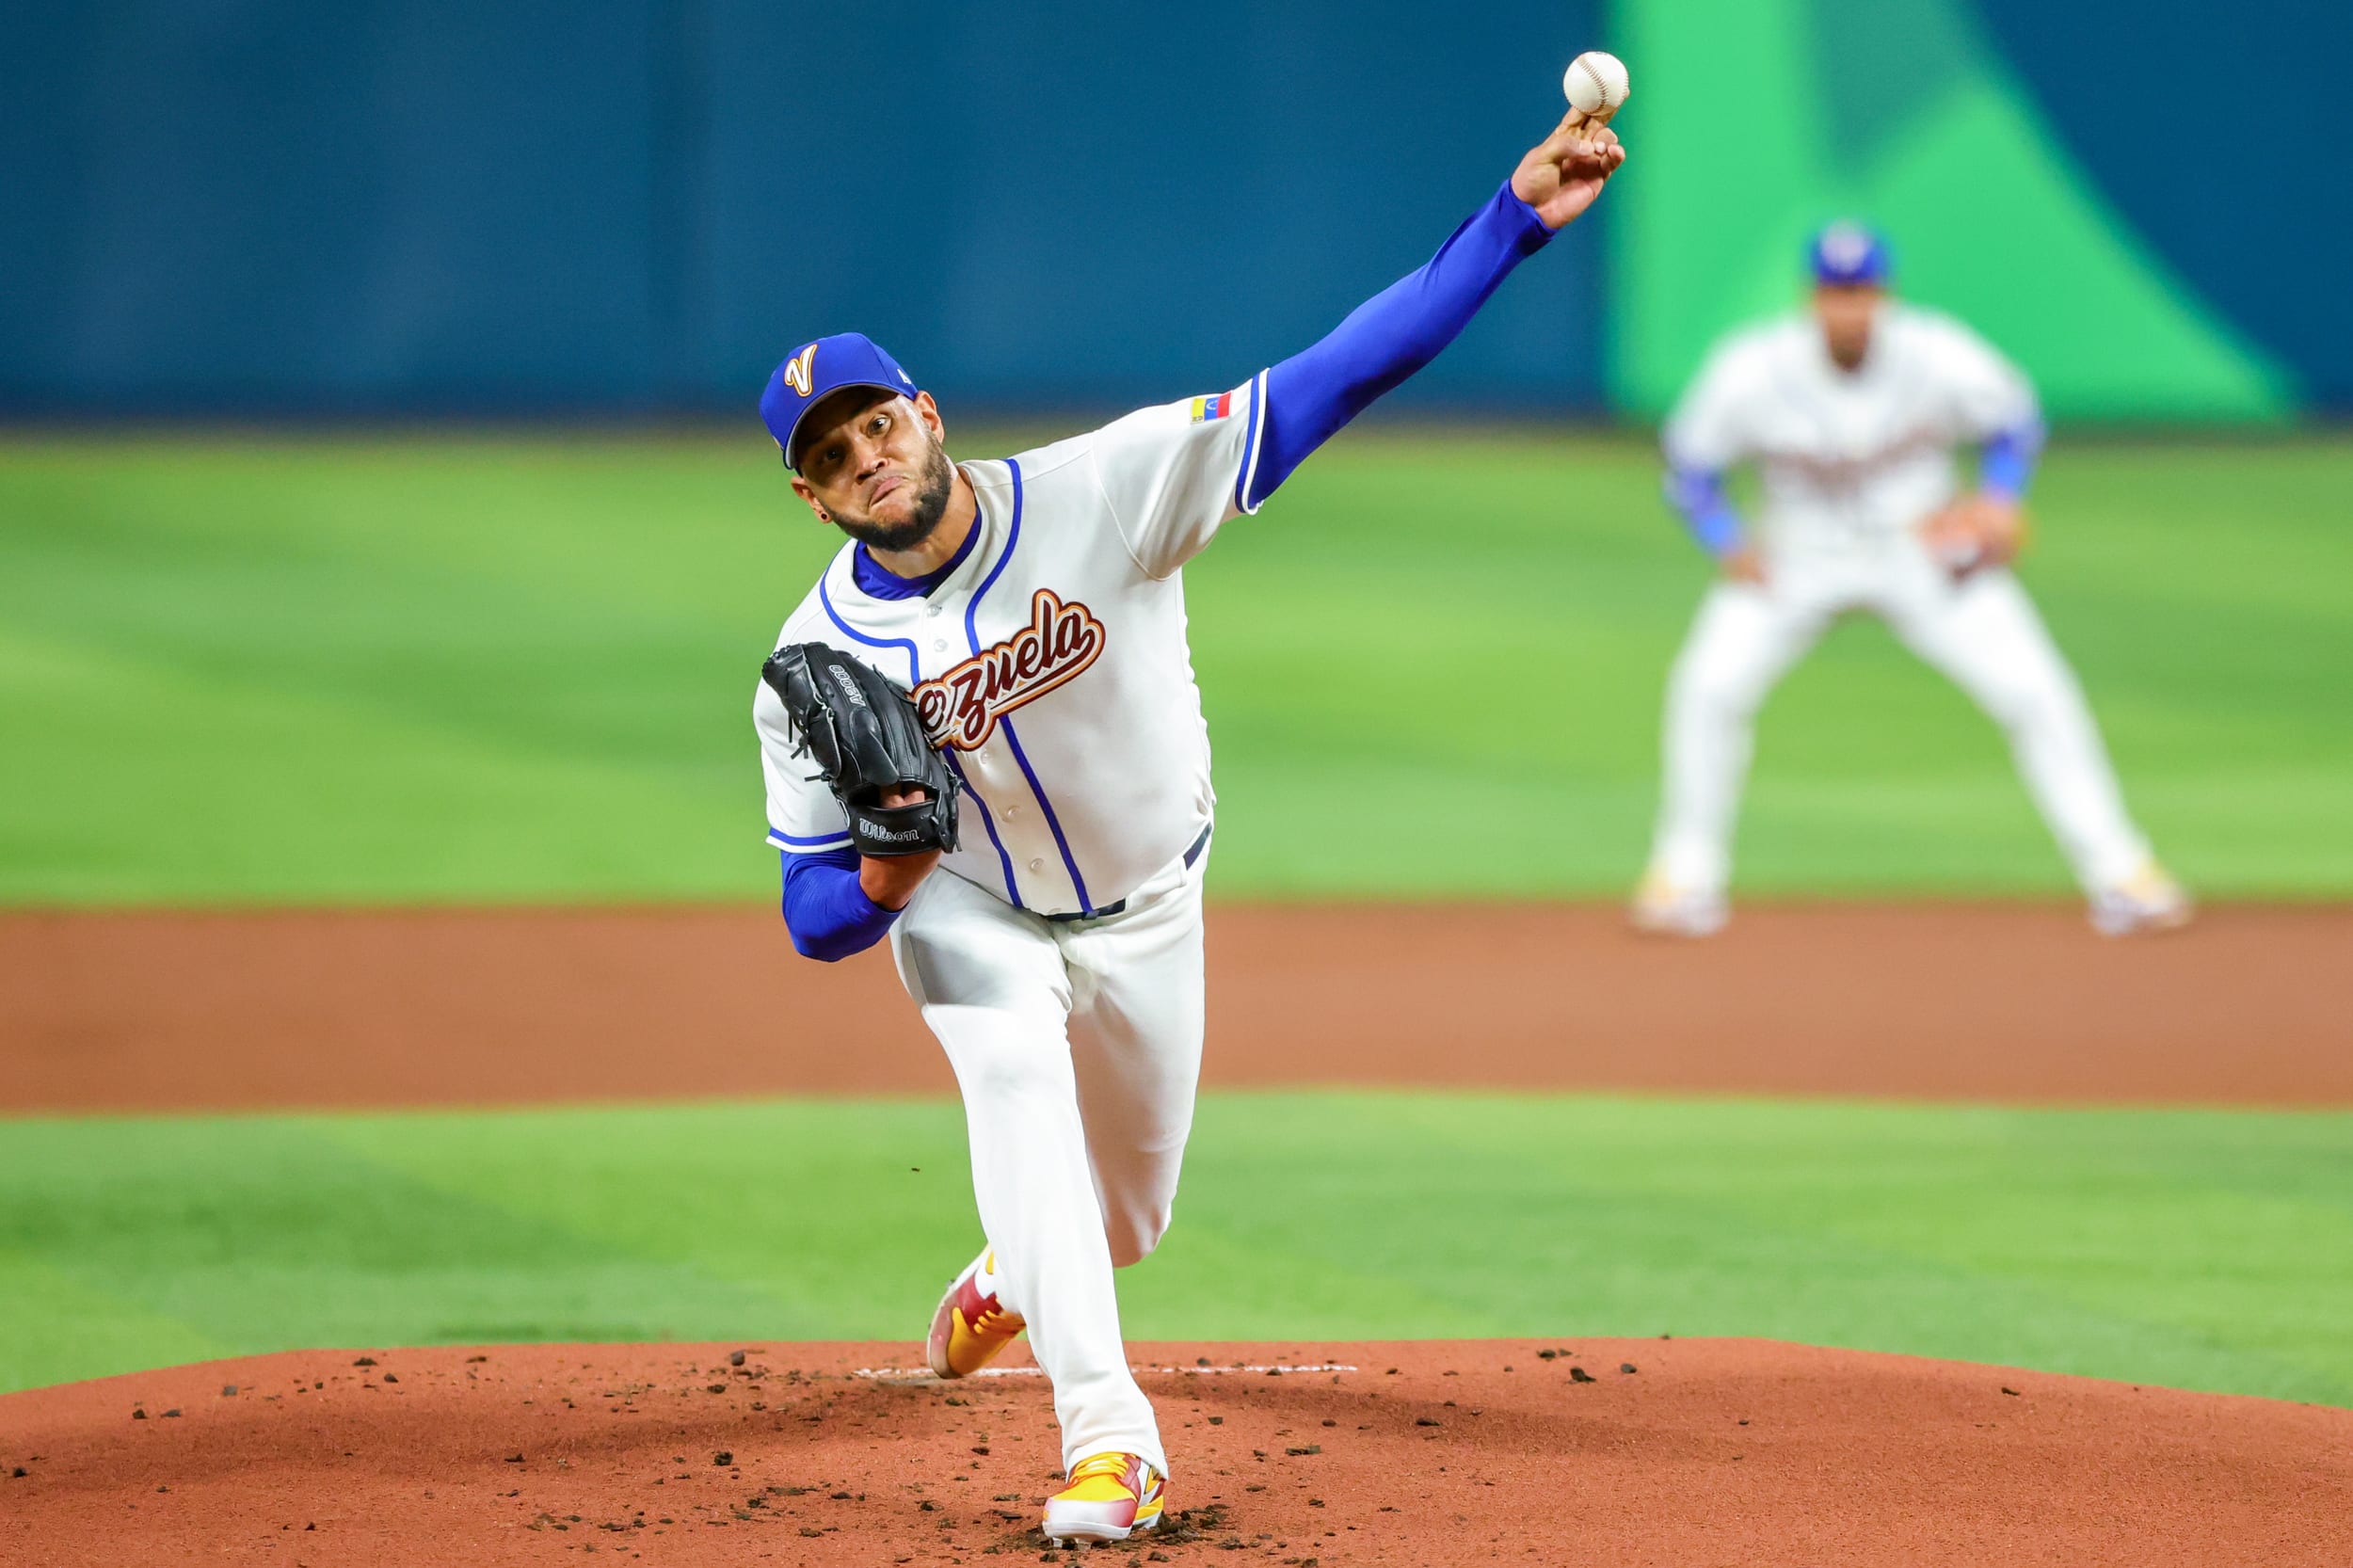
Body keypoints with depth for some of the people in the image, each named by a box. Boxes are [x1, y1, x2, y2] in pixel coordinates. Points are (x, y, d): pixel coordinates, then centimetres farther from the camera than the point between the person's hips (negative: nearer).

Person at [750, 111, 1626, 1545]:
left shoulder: (1096, 493, -28)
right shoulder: (819, 663, -22)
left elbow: (1329, 385, -34)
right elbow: (815, 919, -18)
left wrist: (1515, 221, -43)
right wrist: (882, 877, -44)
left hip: (1145, 910, 1)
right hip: (967, 912, -1)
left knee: (1126, 1219, 15)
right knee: (1015, 1077, -33)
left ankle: (1009, 1280, 53)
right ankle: (1108, 1433, -32)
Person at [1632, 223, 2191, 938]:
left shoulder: (1942, 359, -20)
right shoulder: (1751, 372, -21)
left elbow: (2015, 422, -2)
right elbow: (1691, 465, -5)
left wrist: (1999, 497, -19)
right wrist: (1727, 543, -20)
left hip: (1922, 549, 0)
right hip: (1799, 554, 0)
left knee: (2034, 692, -11)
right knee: (1710, 685, -19)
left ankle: (2119, 873, 1)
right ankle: (1686, 873, 0)